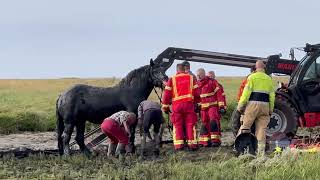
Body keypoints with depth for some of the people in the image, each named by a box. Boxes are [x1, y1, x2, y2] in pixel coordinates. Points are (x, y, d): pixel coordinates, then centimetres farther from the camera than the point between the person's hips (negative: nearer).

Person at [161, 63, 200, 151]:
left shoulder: (172, 79, 5)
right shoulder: (191, 78, 9)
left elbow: (167, 94, 4)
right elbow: (196, 93, 8)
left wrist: (165, 106, 10)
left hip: (177, 105, -1)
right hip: (189, 103, 1)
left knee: (178, 125, 4)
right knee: (190, 124, 5)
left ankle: (179, 144, -1)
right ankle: (192, 143, 2)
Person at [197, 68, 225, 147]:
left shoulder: (212, 82, -5)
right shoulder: (197, 84, 12)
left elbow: (219, 93, -7)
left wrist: (221, 105, -11)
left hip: (213, 106, -6)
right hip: (203, 107, 6)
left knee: (213, 122, -17)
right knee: (204, 124, 7)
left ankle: (216, 140, -17)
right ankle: (205, 141, 13)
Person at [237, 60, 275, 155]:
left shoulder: (252, 77, -2)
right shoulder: (269, 79, 10)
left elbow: (246, 93, -7)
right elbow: (272, 96, 10)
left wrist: (240, 106, -3)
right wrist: (271, 110, 16)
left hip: (253, 104, -3)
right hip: (265, 105, 3)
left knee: (245, 126, 2)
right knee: (261, 128, 6)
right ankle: (261, 150, 4)